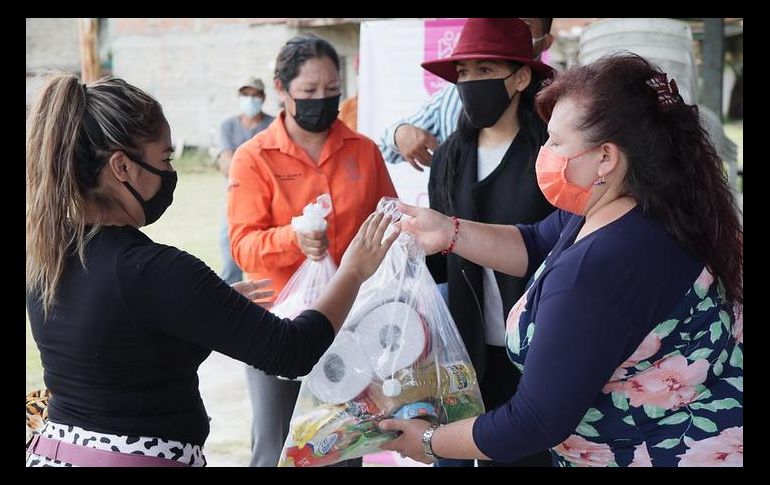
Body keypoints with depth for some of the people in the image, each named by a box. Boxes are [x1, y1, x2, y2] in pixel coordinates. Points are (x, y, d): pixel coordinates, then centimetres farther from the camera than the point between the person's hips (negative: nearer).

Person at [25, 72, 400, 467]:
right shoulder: (152, 270, -26)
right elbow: (290, 352, -21)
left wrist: (215, 303, 18)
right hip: (144, 455, -7)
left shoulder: (47, 255, -3)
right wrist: (353, 272, -8)